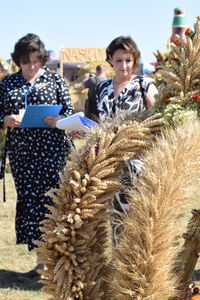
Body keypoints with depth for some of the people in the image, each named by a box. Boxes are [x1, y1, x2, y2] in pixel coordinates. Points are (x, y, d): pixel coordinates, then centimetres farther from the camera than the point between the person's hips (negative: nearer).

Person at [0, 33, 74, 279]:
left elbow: (69, 111, 6)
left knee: (50, 201, -8)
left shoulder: (55, 81, 7)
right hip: (20, 152, 3)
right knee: (27, 201, 3)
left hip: (50, 150, -3)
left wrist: (58, 121, -15)